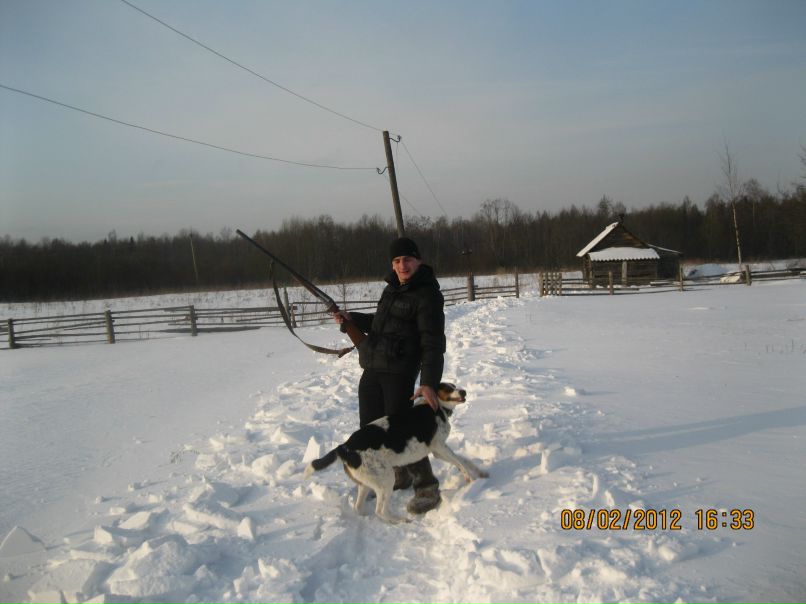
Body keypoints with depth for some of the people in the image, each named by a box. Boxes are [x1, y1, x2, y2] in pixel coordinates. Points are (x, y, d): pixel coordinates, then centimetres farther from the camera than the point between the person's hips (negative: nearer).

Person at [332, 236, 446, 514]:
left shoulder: (427, 295, -12)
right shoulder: (392, 289, 14)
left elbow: (433, 343, -18)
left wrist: (429, 382, -26)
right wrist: (352, 318, 16)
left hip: (399, 371, -9)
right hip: (372, 369, 9)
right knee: (370, 426, 13)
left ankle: (427, 488, 1)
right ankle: (398, 474, 30)